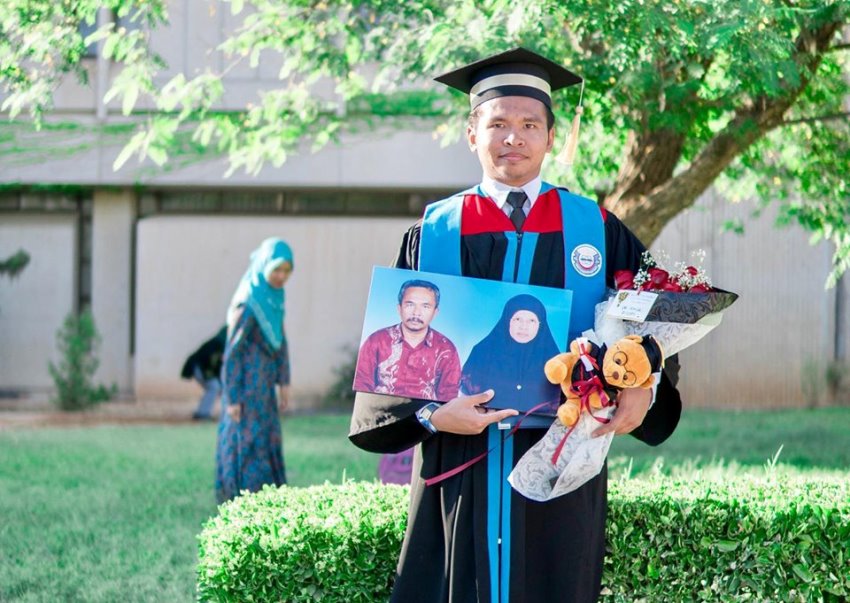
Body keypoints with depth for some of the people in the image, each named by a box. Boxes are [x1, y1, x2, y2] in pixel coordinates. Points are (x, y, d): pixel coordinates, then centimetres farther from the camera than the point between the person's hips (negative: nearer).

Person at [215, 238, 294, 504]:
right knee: (246, 443, -5)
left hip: (264, 384, 9)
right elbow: (232, 351, -18)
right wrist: (232, 398, -17)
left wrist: (284, 382, 12)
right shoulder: (247, 303, -19)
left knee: (267, 446, 13)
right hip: (246, 384, -9)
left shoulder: (274, 297, 6)